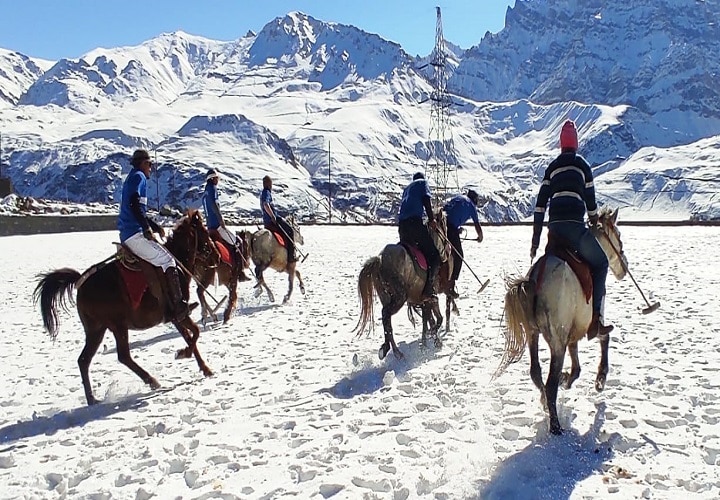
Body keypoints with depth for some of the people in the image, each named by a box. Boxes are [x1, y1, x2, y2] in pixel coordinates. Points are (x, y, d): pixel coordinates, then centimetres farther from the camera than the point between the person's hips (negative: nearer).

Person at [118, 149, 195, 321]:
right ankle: (178, 307, -19)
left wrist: (155, 227, 23)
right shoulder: (139, 176, -5)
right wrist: (147, 228, -25)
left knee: (164, 257, 20)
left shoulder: (132, 178, 25)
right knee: (167, 260, -15)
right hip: (135, 235, -11)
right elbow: (135, 204, -23)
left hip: (126, 236, 11)